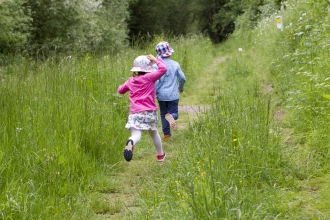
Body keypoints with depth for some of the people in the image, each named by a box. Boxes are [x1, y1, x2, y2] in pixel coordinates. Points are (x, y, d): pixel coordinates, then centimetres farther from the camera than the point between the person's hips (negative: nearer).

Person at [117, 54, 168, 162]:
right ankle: (160, 154, 41)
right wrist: (155, 59, 2)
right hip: (149, 112, -1)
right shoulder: (149, 78, -5)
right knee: (154, 133, 23)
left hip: (134, 113, 1)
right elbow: (163, 69, -13)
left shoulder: (131, 81, 9)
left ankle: (130, 142, -51)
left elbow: (120, 90, 25)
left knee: (136, 135, -16)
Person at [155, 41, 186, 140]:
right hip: (173, 95, 0)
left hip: (161, 95, 0)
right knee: (174, 113, 6)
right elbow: (182, 78, 2)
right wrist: (181, 87, 22)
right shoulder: (175, 64, -2)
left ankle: (166, 134, 11)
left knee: (163, 114, 14)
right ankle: (171, 116, -30)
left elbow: (155, 81, -13)